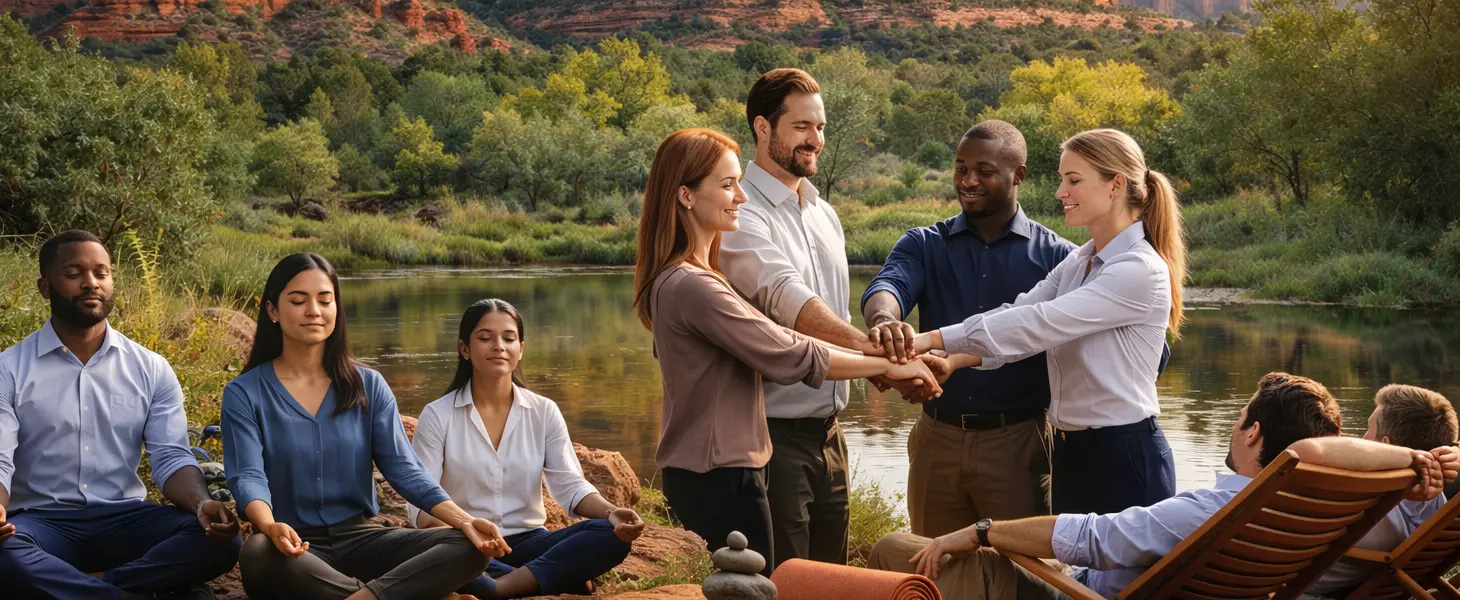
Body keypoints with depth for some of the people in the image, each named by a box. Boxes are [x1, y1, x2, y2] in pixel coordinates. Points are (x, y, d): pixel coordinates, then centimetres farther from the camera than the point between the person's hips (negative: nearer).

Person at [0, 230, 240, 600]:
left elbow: (171, 457, 1)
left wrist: (203, 505, -22)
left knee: (219, 540, -25)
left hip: (124, 518, 2)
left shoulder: (151, 369, 8)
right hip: (42, 520, -2)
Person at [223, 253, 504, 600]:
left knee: (469, 548, -22)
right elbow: (248, 477, -13)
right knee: (257, 553, -40)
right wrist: (270, 527, -37)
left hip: (362, 539, 3)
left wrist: (464, 520, -16)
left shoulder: (369, 386, 8)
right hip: (294, 549, -3)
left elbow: (403, 468, 1)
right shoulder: (244, 395, 0)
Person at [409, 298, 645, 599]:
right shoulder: (437, 415, -1)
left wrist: (611, 512, -23)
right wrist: (445, 529, -33)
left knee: (610, 535, -24)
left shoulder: (544, 412, 7)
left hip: (528, 545, 3)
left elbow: (570, 485, 0)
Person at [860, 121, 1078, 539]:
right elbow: (887, 285, -16)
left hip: (1017, 443, -2)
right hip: (937, 439, 3)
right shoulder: (924, 246, 6)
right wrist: (884, 320, -40)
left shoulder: (1055, 255, 0)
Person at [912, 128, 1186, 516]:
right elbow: (1016, 315, 1)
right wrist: (948, 361, -16)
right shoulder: (1077, 263, 13)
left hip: (1124, 457, -8)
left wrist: (935, 339, -23)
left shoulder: (1140, 270, -16)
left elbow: (1040, 323, -22)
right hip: (1073, 454, 8)